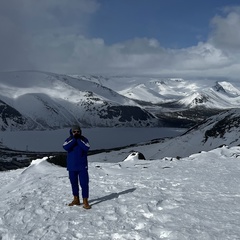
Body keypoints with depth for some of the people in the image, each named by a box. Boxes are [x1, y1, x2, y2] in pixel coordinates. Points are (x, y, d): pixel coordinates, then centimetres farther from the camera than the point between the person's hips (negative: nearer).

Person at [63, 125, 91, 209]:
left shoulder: (84, 139, -2)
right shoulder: (68, 140, 2)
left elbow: (86, 148, -20)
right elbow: (65, 147, -18)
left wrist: (79, 139, -18)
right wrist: (74, 139, -19)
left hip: (82, 166, -2)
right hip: (71, 166, 3)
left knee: (84, 183, -7)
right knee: (74, 183, 13)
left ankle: (85, 201, -2)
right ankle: (76, 200, 27)